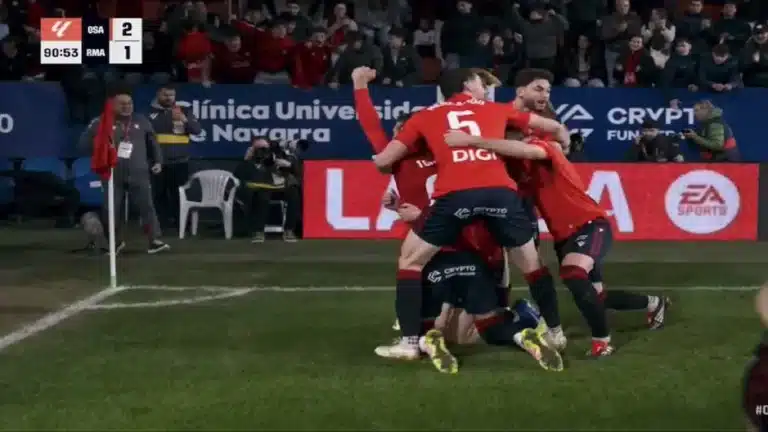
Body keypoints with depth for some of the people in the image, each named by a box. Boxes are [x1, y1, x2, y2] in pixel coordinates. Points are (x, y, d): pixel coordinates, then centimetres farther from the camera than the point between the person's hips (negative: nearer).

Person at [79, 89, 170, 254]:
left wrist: (157, 160, 14)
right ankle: (116, 242, 20)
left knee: (147, 206, -6)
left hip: (138, 173, 1)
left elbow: (152, 142, 21)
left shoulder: (141, 121, 11)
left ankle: (155, 241, -6)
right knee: (111, 209, 3)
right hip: (113, 175, -1)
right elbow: (85, 143, 1)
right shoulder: (102, 122, -1)